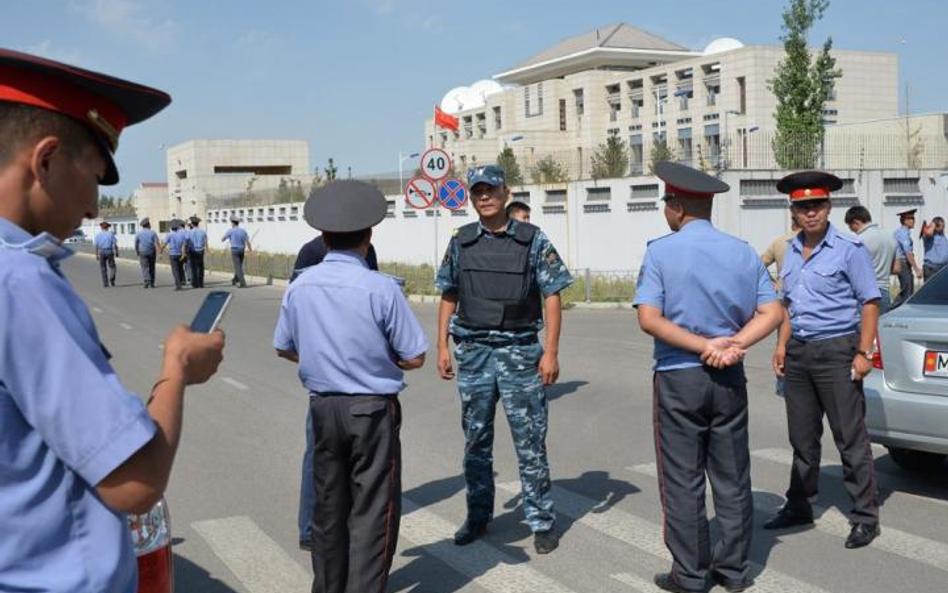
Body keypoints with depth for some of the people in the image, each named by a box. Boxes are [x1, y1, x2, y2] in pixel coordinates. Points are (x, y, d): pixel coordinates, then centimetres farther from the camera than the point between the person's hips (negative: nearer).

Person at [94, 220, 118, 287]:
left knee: (103, 268, 7)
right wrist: (117, 252, 3)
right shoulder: (111, 234, -1)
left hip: (101, 252, 1)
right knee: (112, 266, 10)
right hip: (109, 251, -1)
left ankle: (105, 283, 6)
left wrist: (96, 255, 2)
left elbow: (96, 245, -1)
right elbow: (115, 244, -6)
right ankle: (112, 279, -8)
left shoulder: (98, 234, 2)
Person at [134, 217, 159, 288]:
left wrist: (136, 252, 18)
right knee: (152, 267, 12)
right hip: (151, 252, 1)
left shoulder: (138, 233, -1)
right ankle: (152, 282, 16)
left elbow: (136, 244, 4)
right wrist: (158, 253, -11)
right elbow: (156, 244, -12)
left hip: (142, 253, -1)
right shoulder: (153, 233, -3)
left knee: (145, 267, -2)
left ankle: (146, 280, -20)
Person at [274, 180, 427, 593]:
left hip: (323, 407, 5)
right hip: (372, 408, -5)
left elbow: (283, 348, 12)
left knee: (329, 503, 19)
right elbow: (414, 358, -11)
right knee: (373, 509, 4)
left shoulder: (299, 287, -2)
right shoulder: (381, 289, -17)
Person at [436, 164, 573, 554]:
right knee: (475, 440, 12)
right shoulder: (461, 242, 6)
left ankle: (541, 521, 12)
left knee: (530, 441, 1)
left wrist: (551, 352, -10)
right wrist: (442, 347, 5)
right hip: (473, 353, 3)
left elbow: (552, 297, -4)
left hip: (520, 352, -3)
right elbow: (449, 297, 12)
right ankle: (478, 516, 25)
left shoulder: (533, 240, -3)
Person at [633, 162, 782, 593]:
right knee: (732, 477, 13)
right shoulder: (743, 252, 4)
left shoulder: (661, 252, -8)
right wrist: (733, 345, -11)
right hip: (729, 379, 4)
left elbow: (649, 319, -17)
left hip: (678, 378, -4)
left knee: (683, 480, 5)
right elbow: (771, 313, -2)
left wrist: (705, 345, -15)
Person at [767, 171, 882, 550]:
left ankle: (865, 516, 6)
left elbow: (869, 303, -9)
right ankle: (799, 506, 27)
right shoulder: (792, 253, 12)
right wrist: (783, 344, 11)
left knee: (850, 438, -2)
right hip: (798, 352, 7)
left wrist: (863, 353, -16)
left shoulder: (849, 250, -8)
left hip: (836, 351, -6)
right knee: (802, 436, 15)